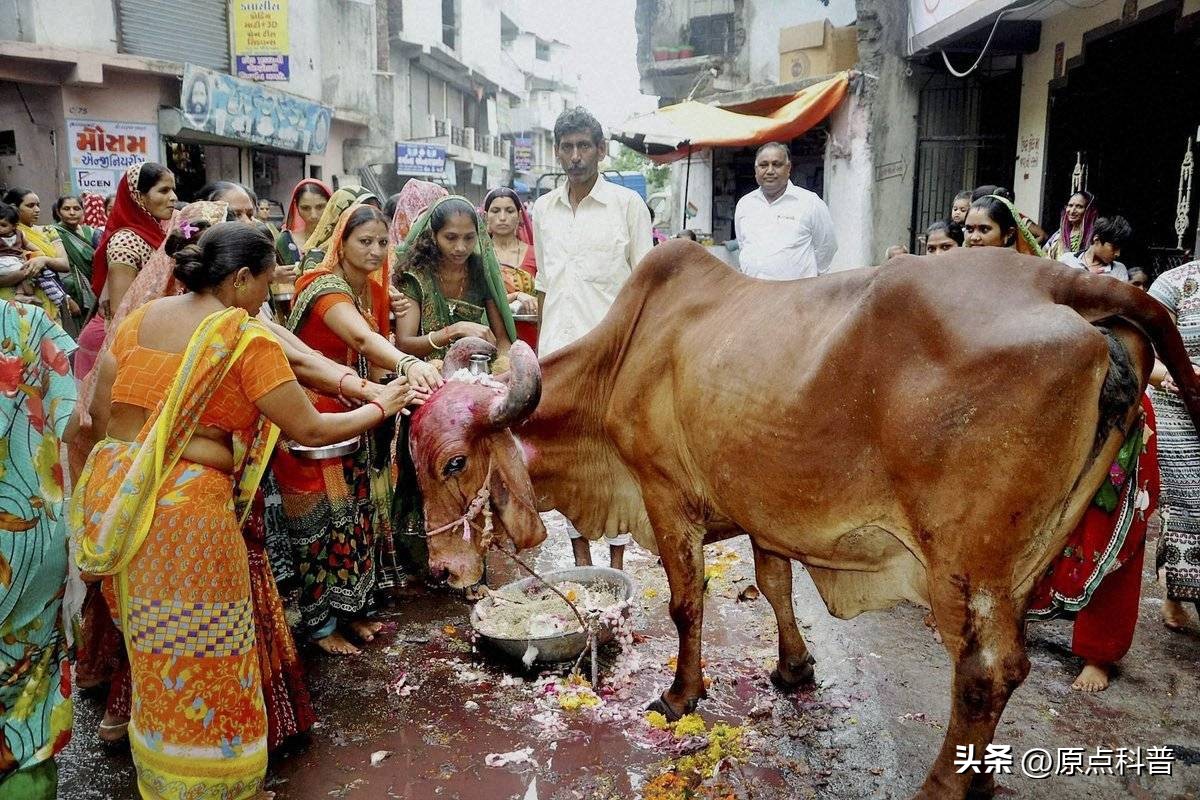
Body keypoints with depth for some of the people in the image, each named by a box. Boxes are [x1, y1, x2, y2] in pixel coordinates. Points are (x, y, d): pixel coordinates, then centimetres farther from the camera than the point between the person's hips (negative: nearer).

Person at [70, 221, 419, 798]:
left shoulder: (142, 316, 8)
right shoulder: (246, 338, -11)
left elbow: (100, 409, 12)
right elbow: (311, 430, -9)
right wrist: (380, 407, 5)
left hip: (109, 490, 8)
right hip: (184, 505, -8)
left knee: (149, 643, 24)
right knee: (197, 662, 8)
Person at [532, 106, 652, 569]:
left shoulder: (628, 204, 0)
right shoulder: (543, 209, 13)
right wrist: (538, 349, 12)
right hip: (557, 354, 4)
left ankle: (616, 563, 13)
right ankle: (581, 557, 22)